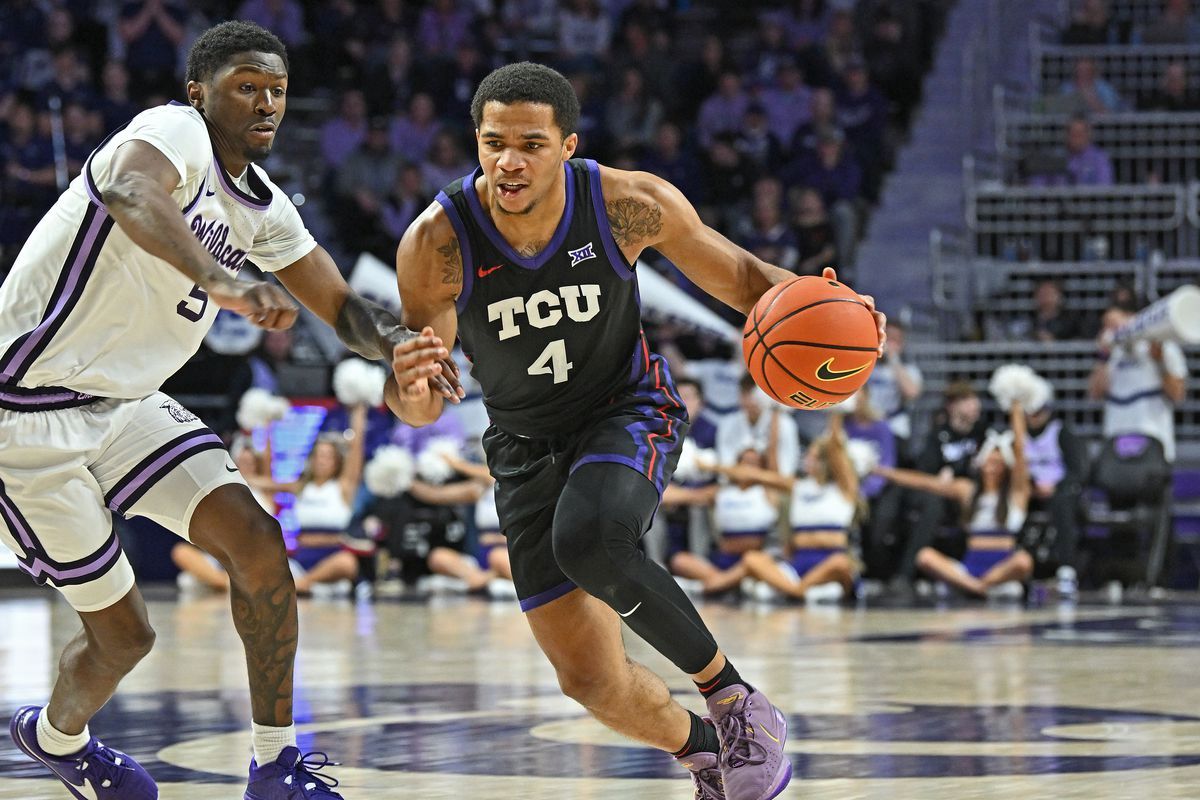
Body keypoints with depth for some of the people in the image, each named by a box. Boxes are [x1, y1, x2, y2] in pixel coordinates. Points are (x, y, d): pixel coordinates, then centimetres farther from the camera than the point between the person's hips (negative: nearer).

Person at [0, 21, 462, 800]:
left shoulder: (261, 208, 8)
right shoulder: (176, 131, -18)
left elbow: (343, 306, 9)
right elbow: (131, 190, -42)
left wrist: (400, 343, -15)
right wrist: (221, 281, -59)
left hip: (125, 402, 8)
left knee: (256, 543, -10)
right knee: (123, 632, -1)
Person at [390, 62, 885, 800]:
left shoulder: (627, 205, -21)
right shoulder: (438, 242, -22)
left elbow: (734, 273, -4)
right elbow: (420, 407, -18)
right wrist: (411, 390, -44)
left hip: (629, 412, -2)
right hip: (528, 446, 2)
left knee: (588, 540, -37)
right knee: (592, 681, -2)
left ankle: (736, 699, -17)